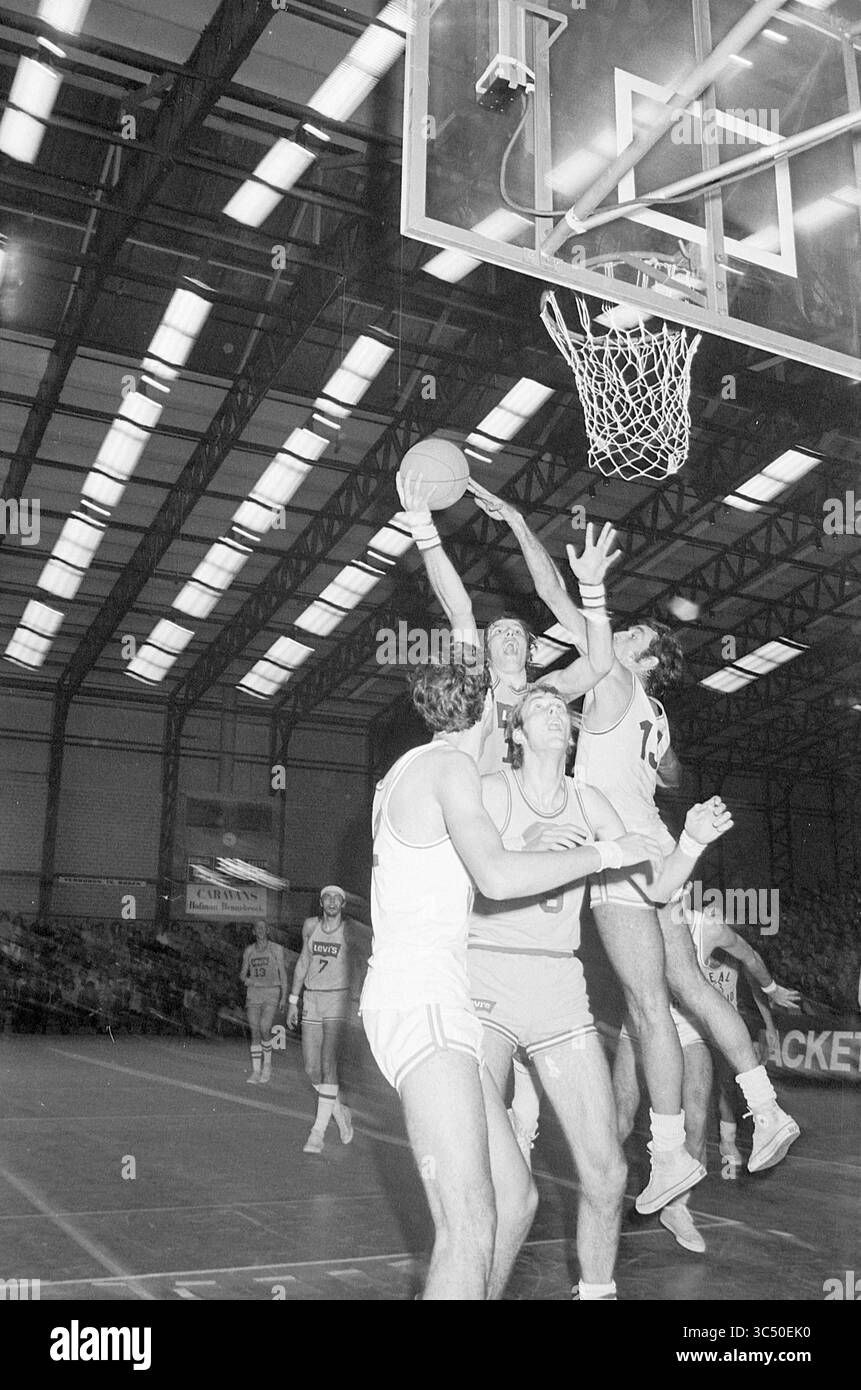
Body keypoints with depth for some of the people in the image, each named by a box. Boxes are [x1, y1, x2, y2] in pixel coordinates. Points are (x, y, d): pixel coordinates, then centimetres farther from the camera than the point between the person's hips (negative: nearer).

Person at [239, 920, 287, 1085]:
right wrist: (246, 979, -8)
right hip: (253, 993, 3)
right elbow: (242, 974, 16)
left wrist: (284, 997, -5)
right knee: (255, 1033, -3)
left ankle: (267, 1064, 4)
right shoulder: (248, 951, 10)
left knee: (264, 1029, -18)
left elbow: (283, 973, 1)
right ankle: (256, 1072, 1)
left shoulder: (276, 949, 1)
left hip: (271, 993, -3)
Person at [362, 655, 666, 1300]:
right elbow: (497, 876, -21)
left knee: (515, 1199, 10)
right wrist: (607, 852, -9)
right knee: (471, 1232, -16)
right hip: (421, 1003, -10)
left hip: (435, 1004, 10)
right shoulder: (450, 764, -6)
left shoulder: (409, 770, 22)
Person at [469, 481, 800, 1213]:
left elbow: (555, 594, -7)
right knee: (690, 986, 15)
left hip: (624, 855, -9)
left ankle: (671, 1153, -1)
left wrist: (514, 518, -3)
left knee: (650, 1007, -7)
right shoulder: (652, 714, 17)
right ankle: (767, 1110, 20)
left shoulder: (615, 681, -5)